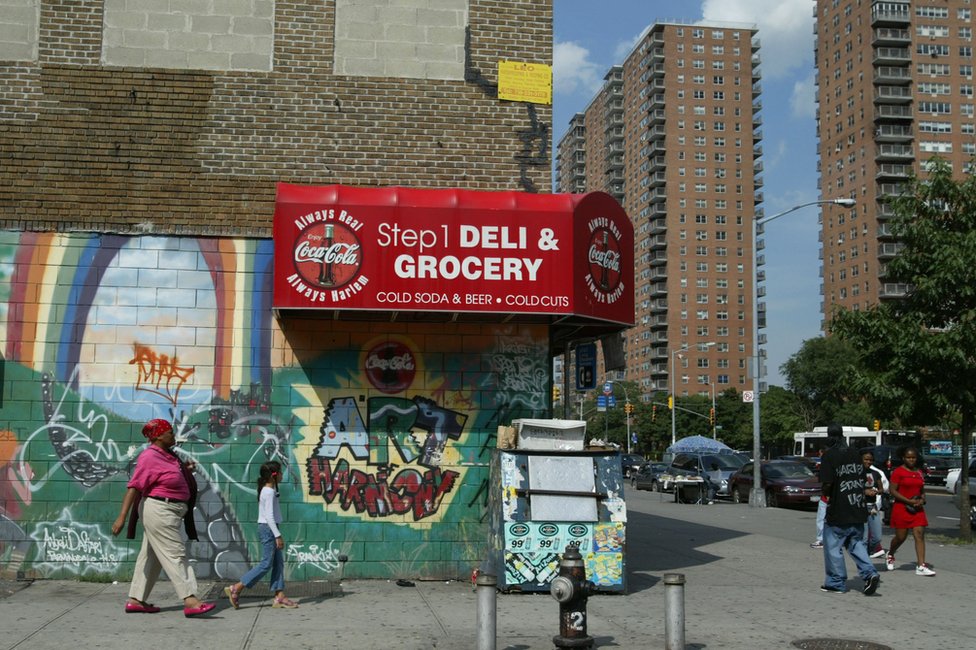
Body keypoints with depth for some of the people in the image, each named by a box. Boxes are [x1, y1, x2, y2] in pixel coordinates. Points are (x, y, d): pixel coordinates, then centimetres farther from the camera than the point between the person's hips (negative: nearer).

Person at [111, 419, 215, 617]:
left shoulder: (167, 455, 13)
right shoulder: (149, 457, -15)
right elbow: (134, 487, -21)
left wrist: (186, 471, 11)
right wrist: (122, 517, -27)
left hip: (169, 512, 10)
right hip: (158, 511, -10)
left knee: (151, 556, 13)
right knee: (175, 555, -12)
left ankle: (135, 600, 20)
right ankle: (190, 601, -14)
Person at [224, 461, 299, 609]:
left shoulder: (266, 490, 14)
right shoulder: (269, 492, -16)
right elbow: (269, 516, -21)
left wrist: (276, 534, 19)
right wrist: (278, 535, -20)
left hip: (267, 528, 10)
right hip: (268, 528, -10)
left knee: (278, 562, 8)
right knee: (266, 564, -7)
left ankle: (279, 596, 7)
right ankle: (236, 589, -6)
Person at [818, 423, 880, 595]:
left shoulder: (830, 455, -14)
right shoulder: (855, 454, 9)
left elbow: (826, 484, -19)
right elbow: (862, 479, 13)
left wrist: (826, 493, 1)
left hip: (838, 511, -6)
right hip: (858, 510, 6)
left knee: (833, 548, 6)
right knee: (856, 544, 16)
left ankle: (836, 583, 12)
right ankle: (870, 573, -1)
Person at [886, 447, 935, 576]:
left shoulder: (919, 473, 13)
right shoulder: (898, 472, -6)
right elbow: (892, 490, -11)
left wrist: (922, 500, 0)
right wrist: (909, 501, -17)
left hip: (917, 509, 5)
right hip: (901, 508, -5)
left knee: (920, 535, -7)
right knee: (901, 537, 3)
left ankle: (921, 566, -12)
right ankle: (890, 555, 32)